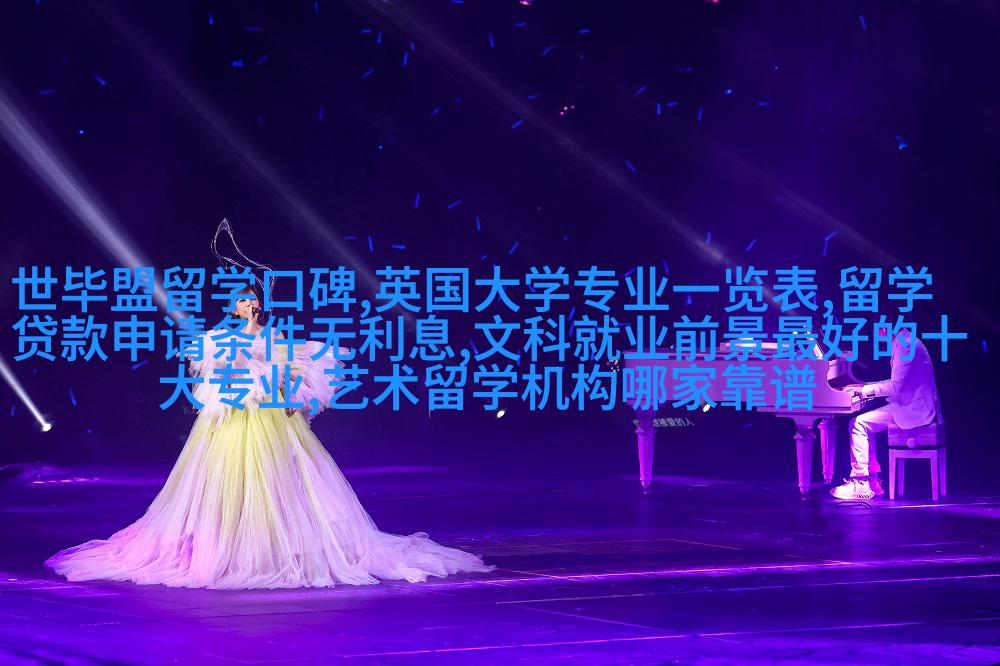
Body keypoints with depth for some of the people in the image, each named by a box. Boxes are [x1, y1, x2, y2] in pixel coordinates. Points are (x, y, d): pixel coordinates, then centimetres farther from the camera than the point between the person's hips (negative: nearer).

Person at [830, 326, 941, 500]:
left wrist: (864, 390, -14)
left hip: (913, 410, -10)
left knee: (859, 424, -13)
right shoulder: (904, 341, 15)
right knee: (863, 423, 10)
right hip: (912, 405, 10)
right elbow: (898, 382, 23)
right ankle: (873, 479, 8)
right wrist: (866, 386, 16)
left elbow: (896, 386, -23)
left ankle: (860, 483, -11)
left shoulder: (905, 344, -18)